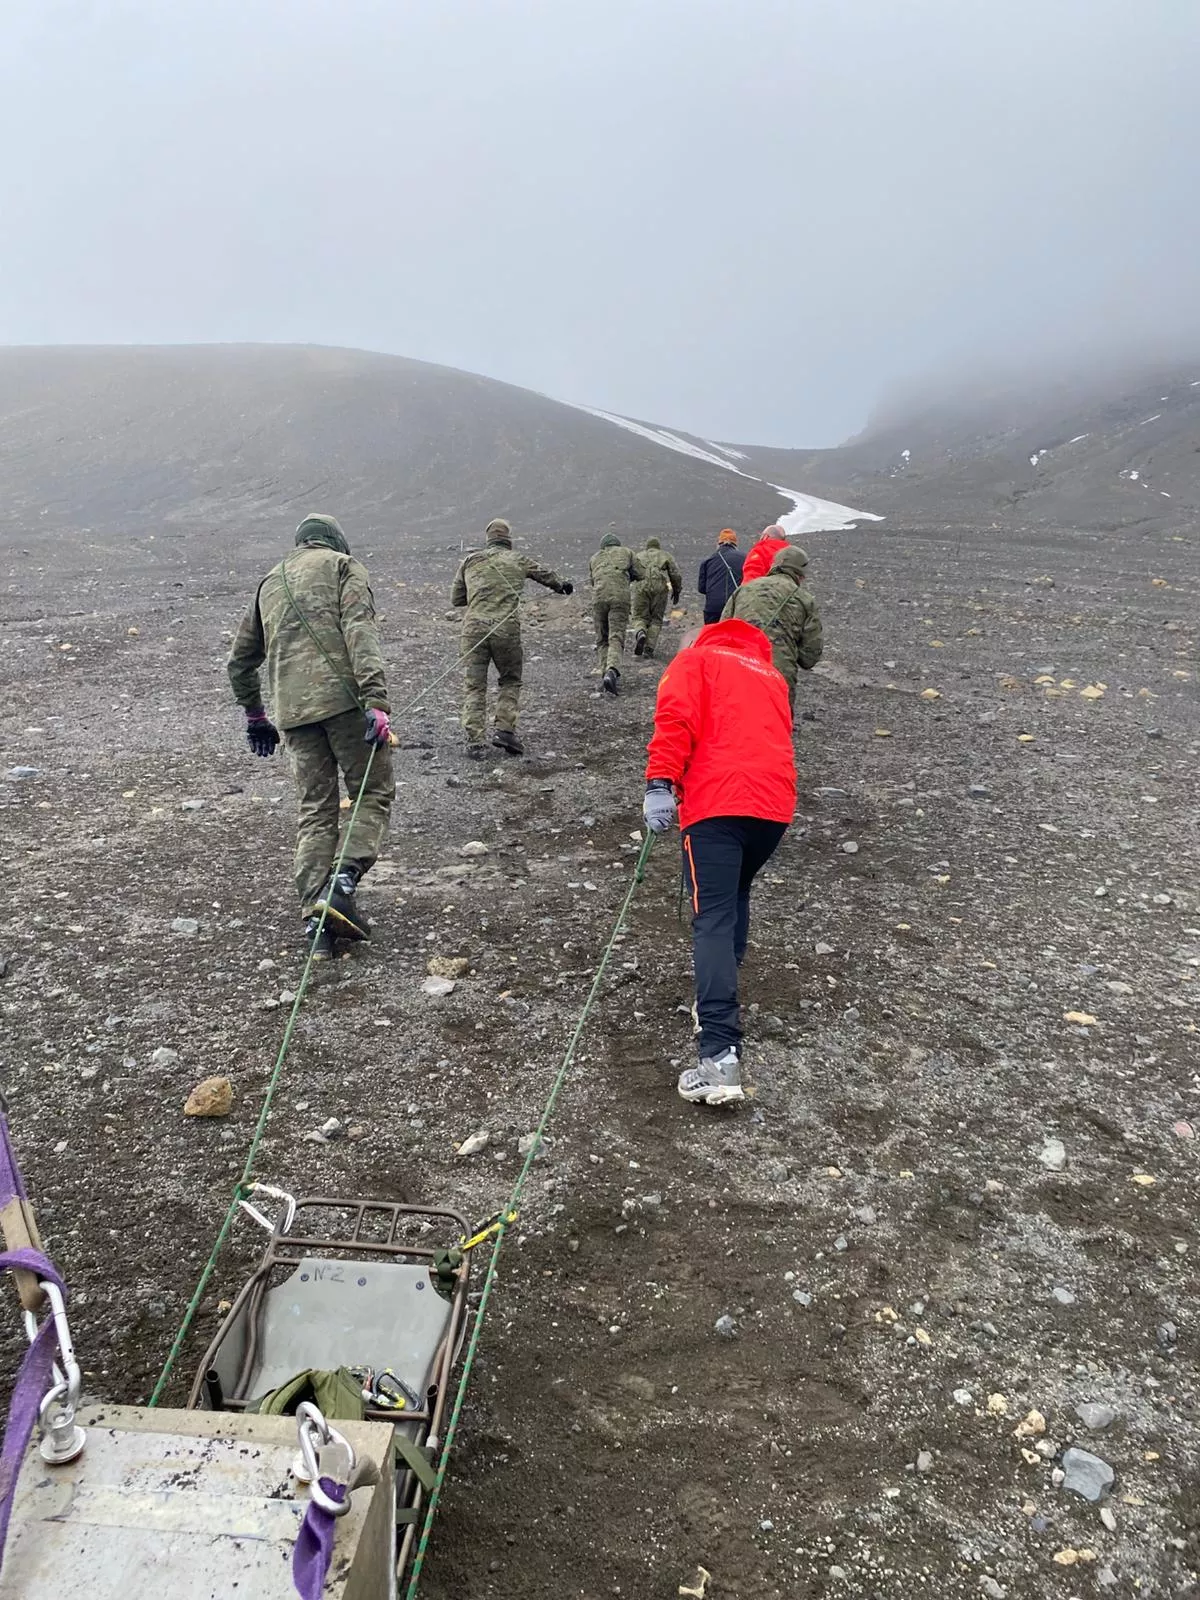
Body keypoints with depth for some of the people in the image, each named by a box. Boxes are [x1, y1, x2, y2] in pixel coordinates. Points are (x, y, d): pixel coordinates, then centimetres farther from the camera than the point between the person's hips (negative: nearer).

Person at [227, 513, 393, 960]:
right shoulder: (344, 566, 9)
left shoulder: (270, 582, 26)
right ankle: (343, 882, -14)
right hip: (343, 697, -5)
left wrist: (254, 716, 40)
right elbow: (360, 633, -9)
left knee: (315, 809, 8)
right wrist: (375, 701, -18)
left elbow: (240, 661, 29)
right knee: (374, 792, 6)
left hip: (292, 710, 5)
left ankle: (315, 917, 0)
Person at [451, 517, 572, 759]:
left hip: (474, 626, 1)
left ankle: (474, 741, -2)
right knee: (510, 680, 17)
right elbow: (546, 574, 30)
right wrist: (562, 587, 50)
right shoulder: (519, 560, 11)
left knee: (474, 685, 5)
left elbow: (455, 599, 19)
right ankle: (504, 728, 4)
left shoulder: (469, 561, 13)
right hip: (507, 628, -1)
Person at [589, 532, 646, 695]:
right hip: (620, 596, -2)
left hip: (598, 597, 2)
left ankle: (606, 673, 5)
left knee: (602, 640, 14)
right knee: (616, 638, -10)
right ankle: (612, 671, -32)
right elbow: (641, 574, 16)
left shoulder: (594, 558, 26)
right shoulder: (626, 552, 20)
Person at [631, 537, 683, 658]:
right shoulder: (666, 555, 20)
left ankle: (640, 633, -22)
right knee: (656, 619, 10)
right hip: (659, 588, -1)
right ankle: (649, 648, 0)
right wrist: (677, 591, 21)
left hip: (641, 587, 1)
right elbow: (676, 575, 10)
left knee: (640, 617, 10)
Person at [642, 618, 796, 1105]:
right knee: (735, 898, 28)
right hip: (776, 804, 5)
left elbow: (675, 718, -4)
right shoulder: (772, 676, 30)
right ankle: (723, 993, 28)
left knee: (713, 921, -10)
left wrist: (660, 783, -13)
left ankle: (720, 1056, -21)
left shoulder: (695, 659, 15)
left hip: (716, 803, -5)